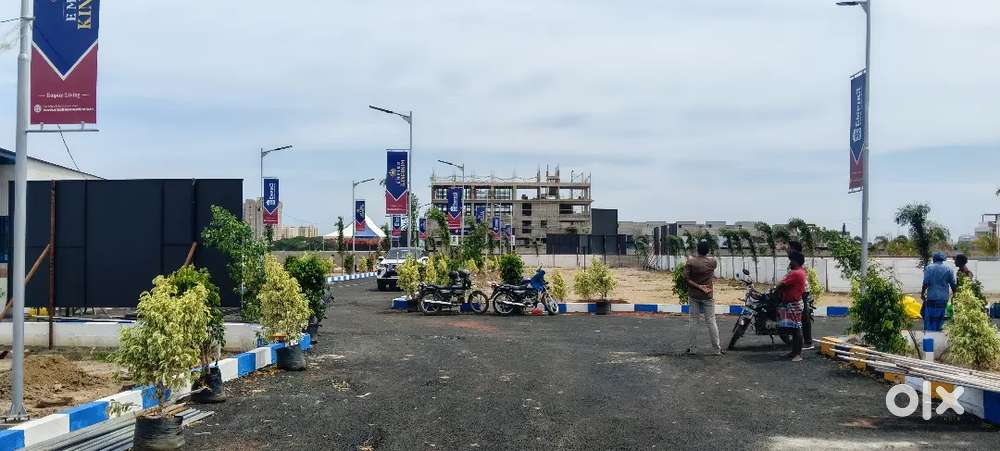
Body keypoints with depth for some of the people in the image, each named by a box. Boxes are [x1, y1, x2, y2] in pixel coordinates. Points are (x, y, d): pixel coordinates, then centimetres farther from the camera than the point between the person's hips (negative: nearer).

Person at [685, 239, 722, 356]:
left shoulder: (690, 261, -11)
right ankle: (717, 349, 7)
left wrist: (698, 286, -11)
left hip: (693, 295, 0)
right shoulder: (712, 262, -7)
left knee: (692, 321, 7)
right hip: (707, 295, 0)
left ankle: (691, 348, 11)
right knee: (711, 321, 5)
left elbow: (686, 278, -14)